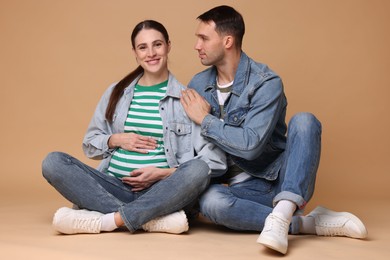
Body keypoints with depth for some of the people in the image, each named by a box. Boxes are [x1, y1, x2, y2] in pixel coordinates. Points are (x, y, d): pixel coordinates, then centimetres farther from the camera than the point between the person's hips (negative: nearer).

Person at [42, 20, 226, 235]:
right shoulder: (116, 92, 12)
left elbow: (215, 161, -6)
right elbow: (90, 144, 18)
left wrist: (162, 173, -15)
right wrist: (115, 140, -3)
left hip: (160, 193, -3)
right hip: (115, 187, 3)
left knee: (198, 170, -32)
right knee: (53, 162, -18)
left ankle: (105, 220, -30)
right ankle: (152, 219, -28)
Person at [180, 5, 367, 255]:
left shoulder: (266, 82, -14)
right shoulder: (198, 85, 3)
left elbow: (251, 144, -24)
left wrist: (205, 120, -16)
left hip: (279, 179, -2)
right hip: (241, 188, 3)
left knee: (304, 121, -28)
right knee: (210, 201, -33)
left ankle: (282, 213, -40)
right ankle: (306, 222, -22)